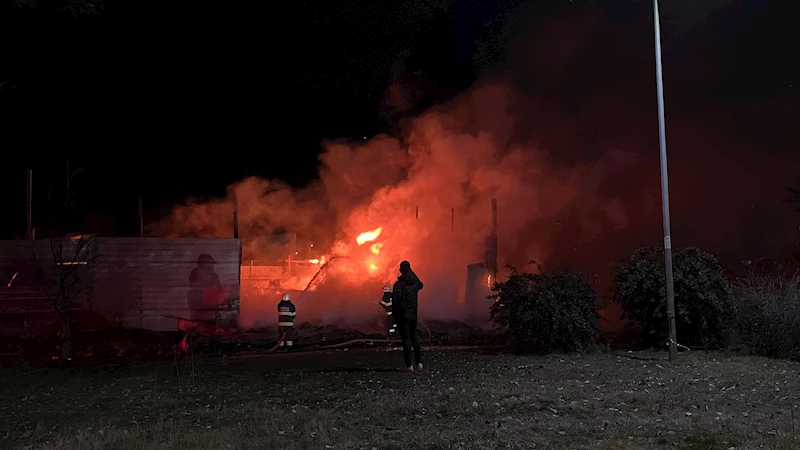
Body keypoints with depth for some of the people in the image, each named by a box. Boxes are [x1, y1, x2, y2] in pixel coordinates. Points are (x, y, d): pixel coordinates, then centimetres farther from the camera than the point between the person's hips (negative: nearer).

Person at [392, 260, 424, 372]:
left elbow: (395, 301, -17)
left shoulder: (398, 284, -16)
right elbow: (420, 285, 27)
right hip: (413, 314, 6)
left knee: (406, 339, -2)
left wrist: (395, 315, -5)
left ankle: (409, 366, 1)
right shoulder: (415, 282, 2)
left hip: (403, 315, -6)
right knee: (414, 337, 15)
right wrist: (411, 272, 23)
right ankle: (419, 363, 16)